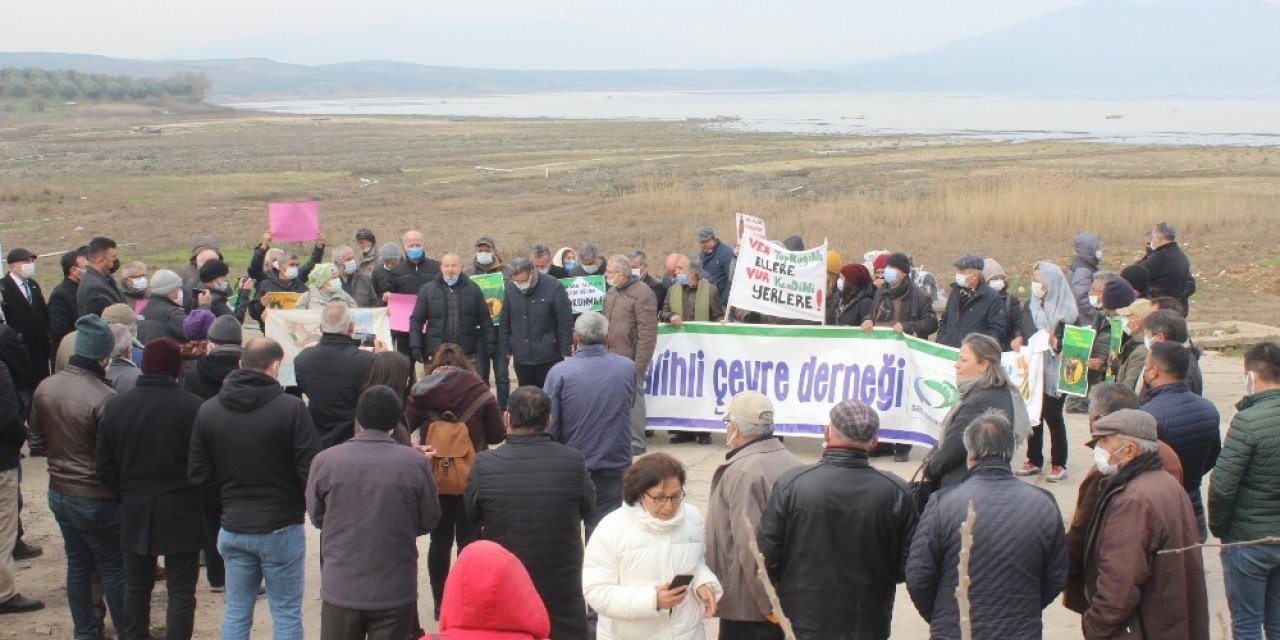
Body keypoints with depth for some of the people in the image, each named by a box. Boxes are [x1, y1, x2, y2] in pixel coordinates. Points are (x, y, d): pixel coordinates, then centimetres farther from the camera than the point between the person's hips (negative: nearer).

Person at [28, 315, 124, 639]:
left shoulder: (45, 388, -4)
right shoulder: (104, 398, -26)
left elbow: (37, 439, 10)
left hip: (59, 493, 7)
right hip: (97, 499, -6)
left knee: (77, 563, 18)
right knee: (114, 567, 8)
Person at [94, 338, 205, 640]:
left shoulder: (114, 407, -4)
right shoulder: (193, 407, -16)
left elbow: (104, 469, 1)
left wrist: (126, 495, 14)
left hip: (135, 513, 4)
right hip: (182, 513, -4)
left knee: (137, 586, 18)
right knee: (181, 591, 5)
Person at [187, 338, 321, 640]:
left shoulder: (208, 410, -2)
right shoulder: (291, 408, -16)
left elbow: (198, 473, 3)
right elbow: (312, 469, -16)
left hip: (233, 528, 4)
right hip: (281, 528, -4)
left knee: (236, 612, 14)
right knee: (286, 614, 6)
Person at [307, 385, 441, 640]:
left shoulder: (325, 461, -9)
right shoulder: (415, 463, -12)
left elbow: (316, 516, 5)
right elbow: (429, 521, 0)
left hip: (341, 588, 1)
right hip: (396, 590, -1)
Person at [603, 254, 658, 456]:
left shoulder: (641, 293, -12)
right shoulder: (611, 292, 14)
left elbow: (648, 332, -16)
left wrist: (639, 363, -19)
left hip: (629, 358, -8)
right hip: (611, 356, 8)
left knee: (632, 400, -2)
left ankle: (636, 443, 6)